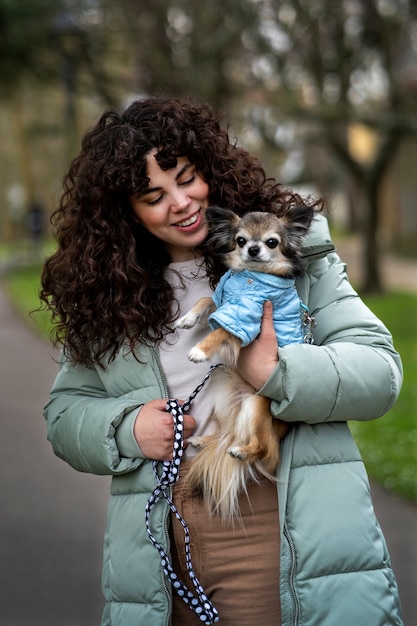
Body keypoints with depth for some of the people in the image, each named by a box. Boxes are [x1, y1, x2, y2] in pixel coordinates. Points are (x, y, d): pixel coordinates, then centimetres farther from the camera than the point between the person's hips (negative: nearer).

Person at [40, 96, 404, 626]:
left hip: (291, 536, -2)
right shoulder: (107, 295, 10)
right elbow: (64, 412, 14)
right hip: (162, 549, 3)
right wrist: (125, 428, -7)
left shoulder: (293, 250, 2)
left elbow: (381, 370, -5)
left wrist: (278, 371, -21)